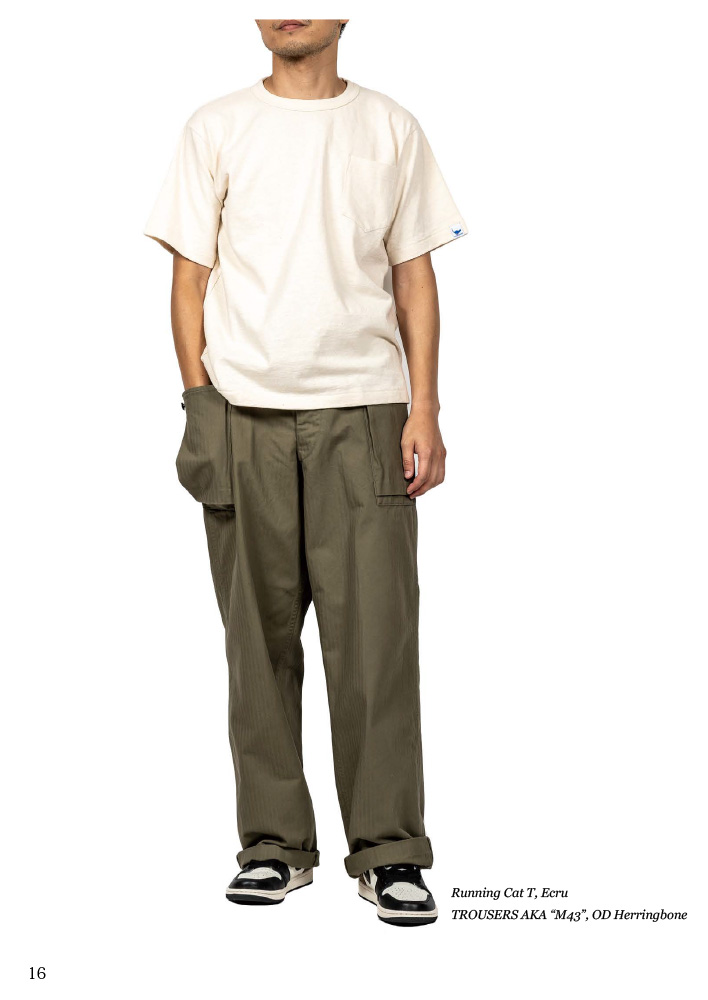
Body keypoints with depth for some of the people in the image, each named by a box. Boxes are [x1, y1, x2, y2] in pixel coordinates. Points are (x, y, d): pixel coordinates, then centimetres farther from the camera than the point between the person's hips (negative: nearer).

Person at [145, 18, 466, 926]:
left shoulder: (391, 130, 10)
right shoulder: (217, 129, 9)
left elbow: (414, 277, 9)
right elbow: (191, 272, 7)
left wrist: (425, 409, 0)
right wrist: (198, 403, -2)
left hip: (363, 414, 0)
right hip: (245, 417, 1)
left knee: (376, 639, -5)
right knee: (260, 640, 4)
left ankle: (388, 852, 4)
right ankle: (274, 844, 15)